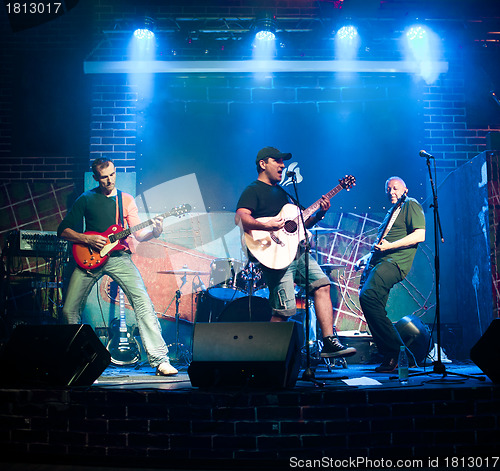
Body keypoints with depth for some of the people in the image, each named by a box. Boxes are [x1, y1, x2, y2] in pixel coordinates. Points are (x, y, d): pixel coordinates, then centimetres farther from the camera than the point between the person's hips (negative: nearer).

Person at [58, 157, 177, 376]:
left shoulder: (126, 199, 9)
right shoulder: (85, 199, 8)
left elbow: (138, 234, -1)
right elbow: (63, 230, 8)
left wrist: (153, 231, -23)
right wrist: (88, 239, -9)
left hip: (119, 257, -1)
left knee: (142, 301, -19)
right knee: (69, 310, -1)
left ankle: (160, 360, -18)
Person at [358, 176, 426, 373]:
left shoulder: (411, 205, 3)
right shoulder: (391, 212, 30)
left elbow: (420, 235, -11)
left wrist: (389, 246, -18)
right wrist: (366, 258, 20)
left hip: (394, 262, -9)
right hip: (379, 262, 10)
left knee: (367, 296, -26)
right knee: (375, 310, 2)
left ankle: (396, 351, -20)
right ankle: (390, 356, 9)